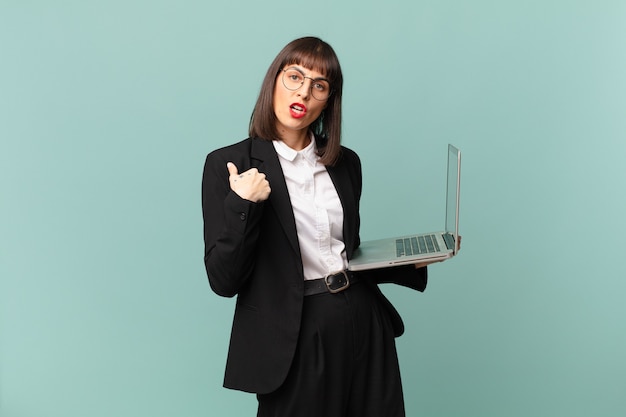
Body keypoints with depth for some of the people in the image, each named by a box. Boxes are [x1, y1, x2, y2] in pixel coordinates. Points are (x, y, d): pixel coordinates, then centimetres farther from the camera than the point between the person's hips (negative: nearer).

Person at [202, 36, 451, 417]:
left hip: (366, 328, 5)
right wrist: (242, 207, -23)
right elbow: (224, 281, -11)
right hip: (294, 341, -5)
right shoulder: (229, 164, -6)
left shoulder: (346, 163, 9)